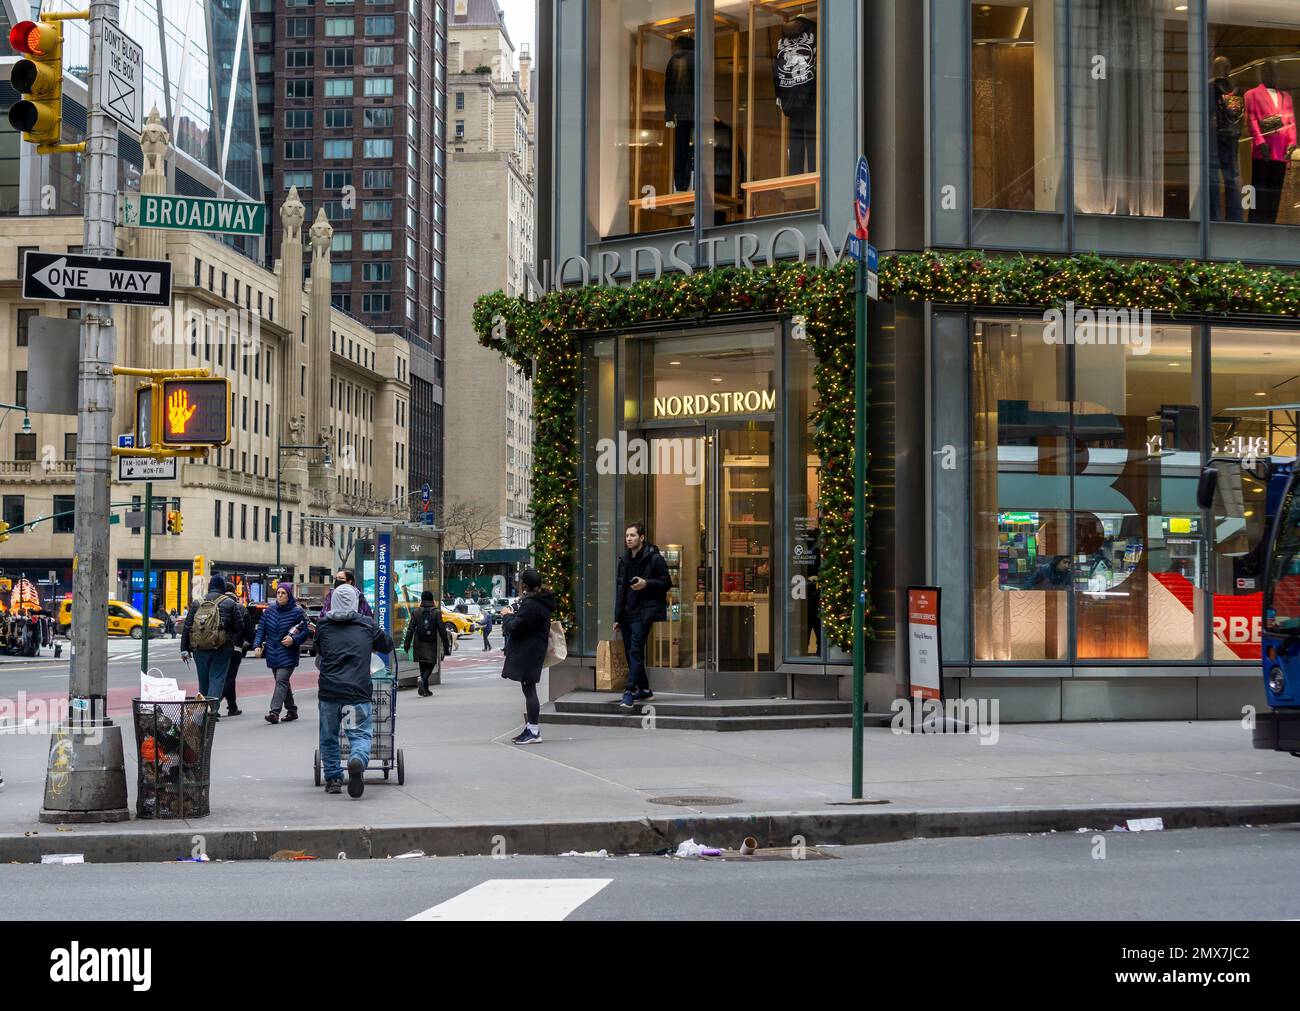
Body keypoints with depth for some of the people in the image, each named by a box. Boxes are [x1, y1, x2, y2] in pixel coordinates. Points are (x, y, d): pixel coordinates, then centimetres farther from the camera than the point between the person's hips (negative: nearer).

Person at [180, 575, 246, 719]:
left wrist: (184, 648, 9)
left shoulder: (197, 604, 8)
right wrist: (232, 640, 17)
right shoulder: (230, 604, 0)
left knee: (203, 680, 14)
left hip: (199, 649, 3)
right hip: (221, 648, -3)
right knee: (217, 679, -1)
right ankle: (212, 708, -14)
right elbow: (239, 627, 0)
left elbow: (187, 627, 7)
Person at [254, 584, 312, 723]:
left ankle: (275, 712, -21)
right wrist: (257, 645, -4)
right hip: (272, 654, 5)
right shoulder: (270, 610, 8)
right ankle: (291, 710, 25)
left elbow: (306, 631, -3)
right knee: (283, 683, 13)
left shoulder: (297, 612, -5)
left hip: (288, 654, -5)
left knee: (281, 681, -15)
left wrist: (293, 639, -19)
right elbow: (261, 628, 8)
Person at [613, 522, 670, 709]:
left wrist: (647, 583, -19)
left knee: (635, 651, -15)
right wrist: (617, 618, 13)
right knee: (631, 652, 9)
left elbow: (666, 583, -3)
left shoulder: (654, 559, -5)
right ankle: (644, 689, 20)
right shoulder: (624, 560, 14)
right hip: (627, 613, 7)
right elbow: (620, 590, 17)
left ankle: (630, 692, -20)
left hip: (643, 612, -7)